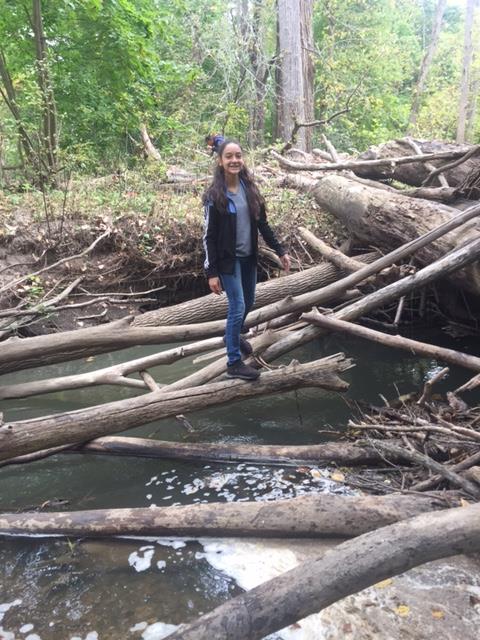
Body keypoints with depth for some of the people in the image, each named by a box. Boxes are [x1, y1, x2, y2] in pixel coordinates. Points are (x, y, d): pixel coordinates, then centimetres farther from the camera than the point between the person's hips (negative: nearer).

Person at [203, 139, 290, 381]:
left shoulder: (250, 188, 2)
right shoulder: (215, 195, -13)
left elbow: (262, 224, 9)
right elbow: (209, 236, -13)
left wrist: (280, 250, 5)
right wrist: (212, 272, -17)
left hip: (249, 257, 6)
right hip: (228, 259, -6)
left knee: (248, 303, 18)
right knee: (238, 307, -6)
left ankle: (233, 335, 47)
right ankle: (234, 363, 7)